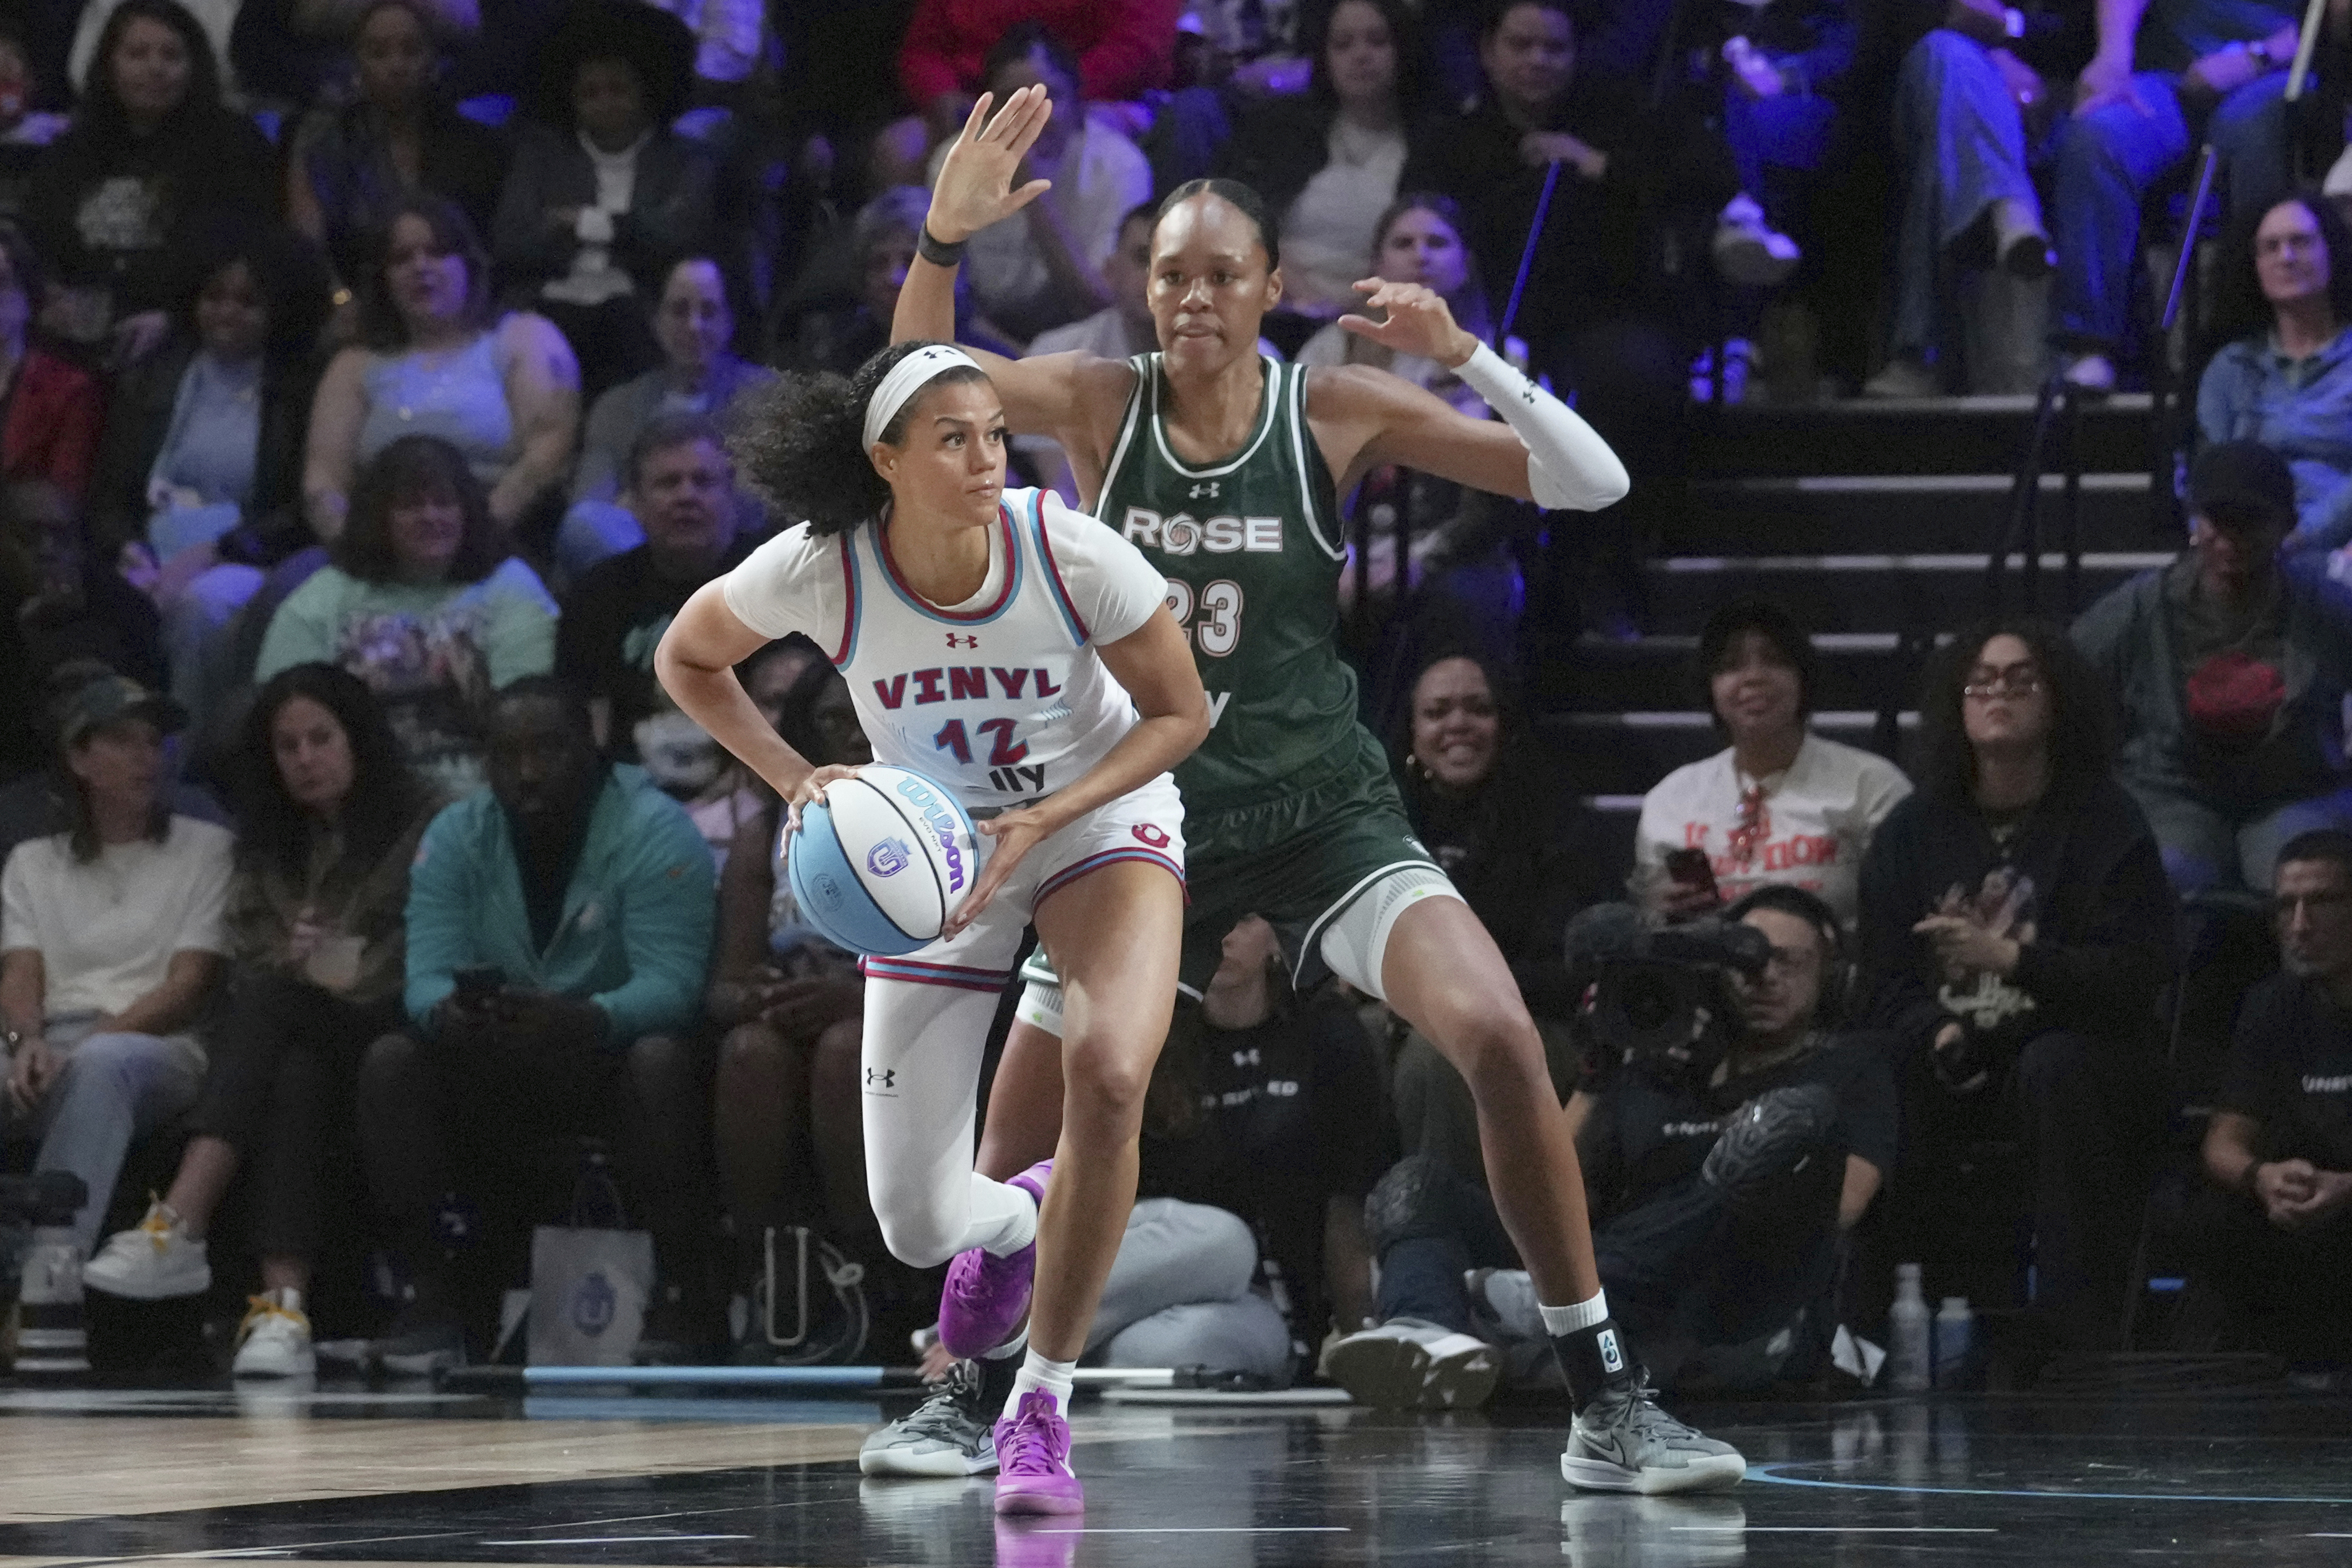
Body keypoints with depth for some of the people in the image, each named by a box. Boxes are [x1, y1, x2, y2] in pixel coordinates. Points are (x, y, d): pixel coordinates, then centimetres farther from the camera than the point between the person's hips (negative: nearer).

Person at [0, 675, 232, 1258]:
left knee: (102, 1061, -40)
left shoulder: (206, 850, 14)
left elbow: (188, 989, 3)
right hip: (49, 1052, 3)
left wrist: (89, 1040, -12)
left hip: (160, 1051, -2)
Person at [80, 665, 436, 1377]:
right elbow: (249, 963, 11)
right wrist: (291, 962, -10)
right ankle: (283, 1304, -50)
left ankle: (179, 1229, -47)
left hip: (389, 1038, -3)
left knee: (272, 1002, -33)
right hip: (294, 1041, 4)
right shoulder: (267, 848, 21)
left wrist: (352, 981, -17)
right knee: (294, 1082, -34)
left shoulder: (422, 830, 5)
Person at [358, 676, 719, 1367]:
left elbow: (671, 984, -26)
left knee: (661, 1060, -37)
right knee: (390, 1062, -21)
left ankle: (684, 1299, -30)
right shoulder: (456, 838, -1)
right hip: (498, 1074, 4)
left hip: (612, 1061, -4)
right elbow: (428, 973, -12)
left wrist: (585, 1021, -48)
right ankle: (426, 1297, -17)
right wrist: (446, 1012, -39)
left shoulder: (653, 831, -15)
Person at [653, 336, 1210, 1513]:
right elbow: (686, 658, -3)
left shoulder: (1072, 554, -27)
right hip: (930, 855, 1)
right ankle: (1016, 1219, 40)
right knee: (918, 1229, -3)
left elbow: (1180, 713, -12)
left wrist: (1040, 822, -23)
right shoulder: (819, 571, -23)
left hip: (1100, 818, -1)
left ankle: (1040, 1406, -15)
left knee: (1109, 1072, -32)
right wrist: (795, 780, -17)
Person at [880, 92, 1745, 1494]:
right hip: (1150, 809, 2)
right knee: (1018, 1117, 1)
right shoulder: (1102, 404, -3)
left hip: (1320, 807, -2)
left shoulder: (1339, 411, -7)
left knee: (1500, 1038, -21)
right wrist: (947, 239, -28)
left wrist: (1459, 355, -25)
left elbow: (1591, 483, -11)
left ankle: (1608, 1405, -13)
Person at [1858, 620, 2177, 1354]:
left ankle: (2076, 1332, -35)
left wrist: (2011, 959, -22)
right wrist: (1938, 1033, -16)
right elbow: (1887, 982, 7)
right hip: (1955, 1066, 3)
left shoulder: (2105, 821, -1)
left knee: (2055, 1070, -37)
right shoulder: (1912, 831, 10)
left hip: (2075, 1052, -3)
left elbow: (2135, 972, -9)